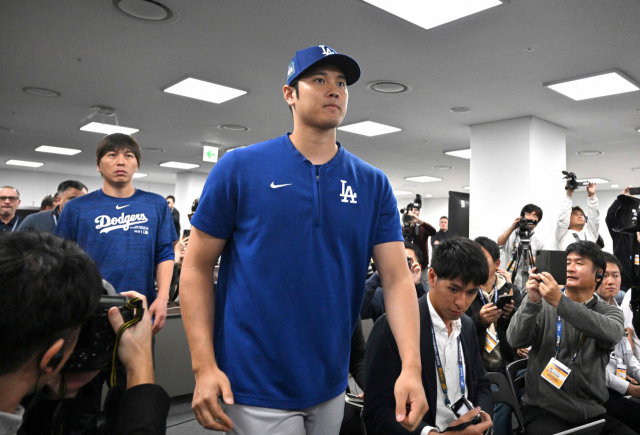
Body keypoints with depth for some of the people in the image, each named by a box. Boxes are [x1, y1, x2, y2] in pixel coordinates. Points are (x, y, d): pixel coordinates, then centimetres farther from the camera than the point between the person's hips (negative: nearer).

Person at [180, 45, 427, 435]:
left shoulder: (374, 184, 1)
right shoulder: (239, 167, -7)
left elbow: (397, 278, -4)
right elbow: (197, 267, -5)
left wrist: (412, 366, -16)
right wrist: (204, 367, -12)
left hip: (331, 386, 4)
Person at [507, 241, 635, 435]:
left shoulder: (609, 312, 7)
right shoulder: (543, 305, 2)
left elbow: (611, 334, -17)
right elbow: (516, 340, -10)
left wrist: (560, 302, -27)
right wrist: (532, 301, -25)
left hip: (593, 413, 4)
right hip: (544, 410, -3)